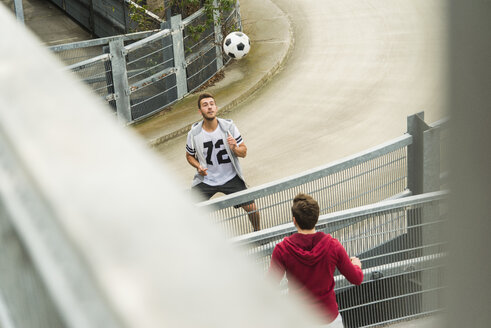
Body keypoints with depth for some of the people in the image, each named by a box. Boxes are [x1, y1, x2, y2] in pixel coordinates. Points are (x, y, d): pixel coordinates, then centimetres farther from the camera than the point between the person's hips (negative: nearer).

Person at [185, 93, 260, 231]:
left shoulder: (228, 126, -9)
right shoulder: (194, 133, -9)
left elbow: (243, 152, -4)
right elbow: (189, 155, 10)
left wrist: (234, 148, -26)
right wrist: (198, 166, -10)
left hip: (230, 177, 0)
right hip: (205, 179, 0)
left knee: (250, 207, -9)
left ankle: (258, 231, 22)